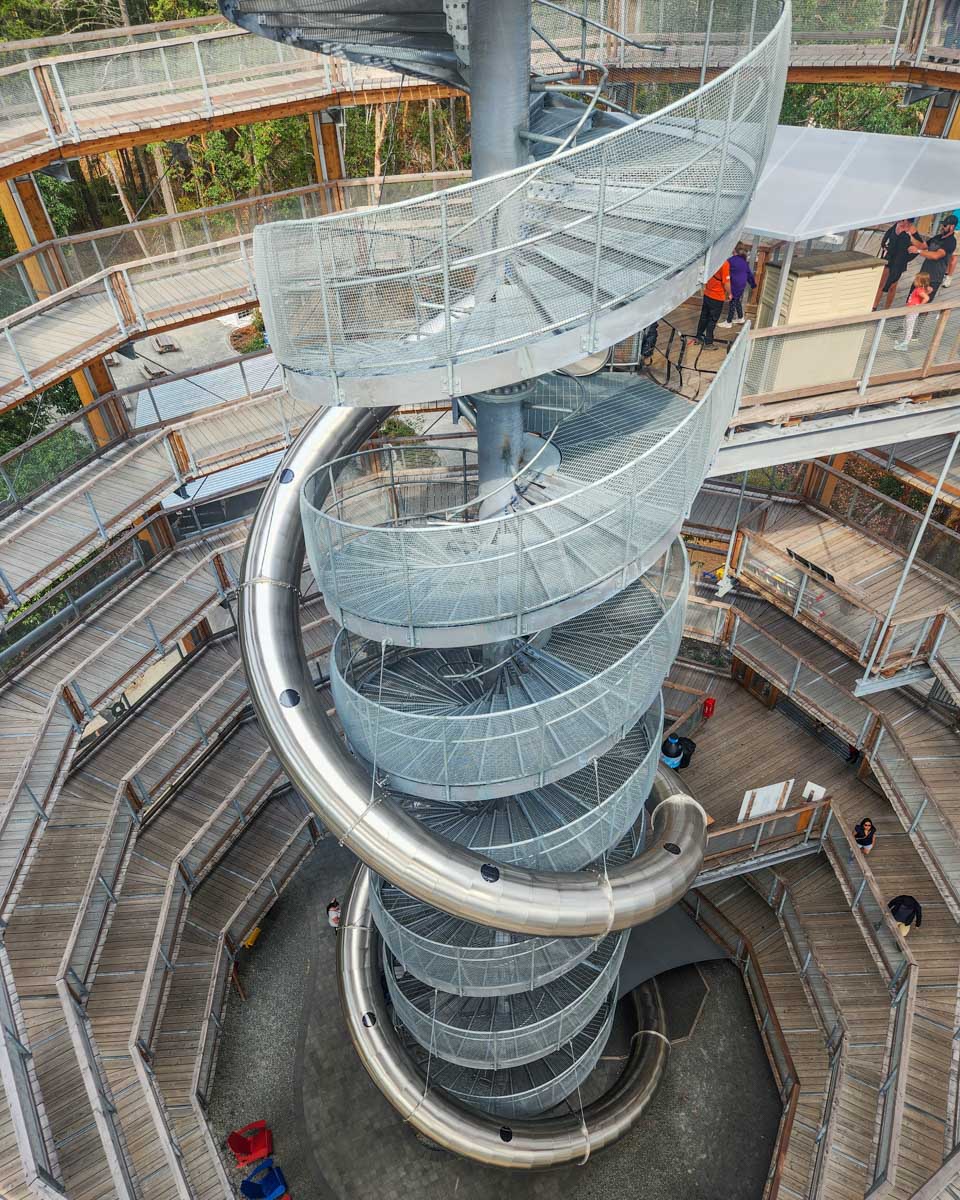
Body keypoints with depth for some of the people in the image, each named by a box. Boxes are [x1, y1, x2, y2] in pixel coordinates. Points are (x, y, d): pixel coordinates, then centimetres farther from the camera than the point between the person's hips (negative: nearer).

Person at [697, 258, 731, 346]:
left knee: (704, 317, 19)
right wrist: (729, 294, -5)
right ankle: (708, 342, 14)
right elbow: (726, 283, -21)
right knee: (712, 320, 6)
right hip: (717, 297, -6)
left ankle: (699, 336, 32)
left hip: (707, 294, 6)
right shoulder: (724, 264, -24)